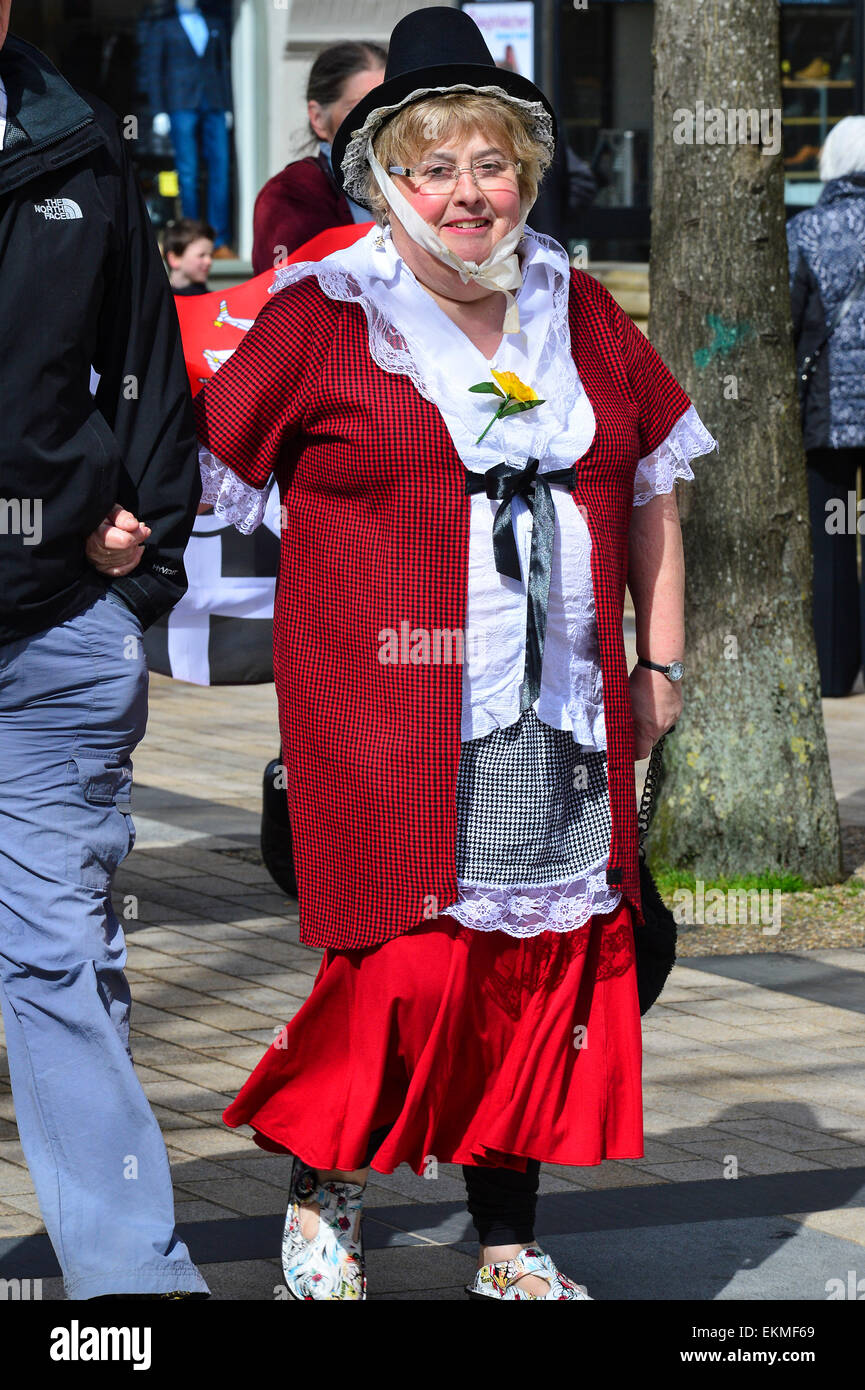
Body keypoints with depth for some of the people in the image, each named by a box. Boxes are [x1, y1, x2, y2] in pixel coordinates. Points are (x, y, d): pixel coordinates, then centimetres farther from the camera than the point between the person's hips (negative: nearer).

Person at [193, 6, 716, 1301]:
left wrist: (660, 661, 17)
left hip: (559, 723, 5)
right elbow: (202, 476, 2)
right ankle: (321, 1198, 12)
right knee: (406, 962, -11)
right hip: (387, 711, -5)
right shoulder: (318, 317, -1)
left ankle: (510, 1244, 16)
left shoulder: (580, 312, 13)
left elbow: (651, 482, 20)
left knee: (545, 963, 5)